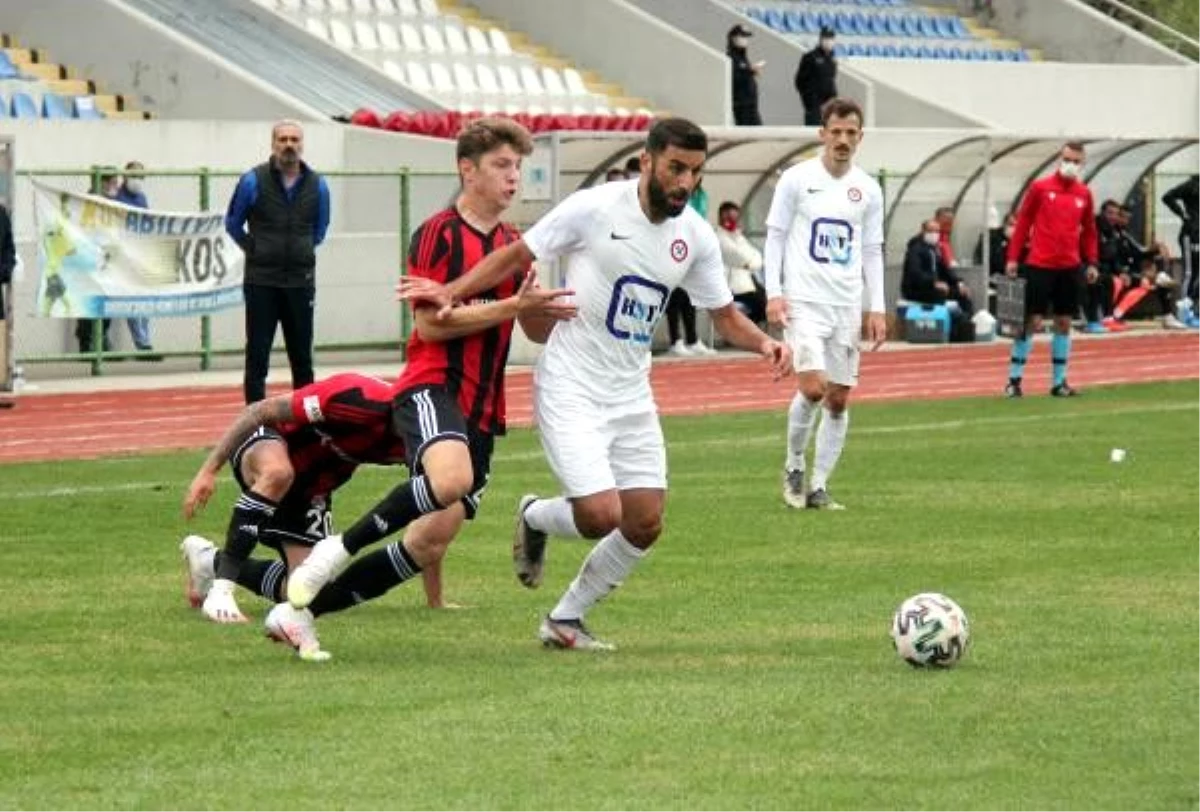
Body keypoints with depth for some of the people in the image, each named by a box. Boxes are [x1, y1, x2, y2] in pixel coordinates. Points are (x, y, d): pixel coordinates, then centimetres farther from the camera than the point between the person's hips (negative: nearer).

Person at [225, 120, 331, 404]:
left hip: (301, 282, 2)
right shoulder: (253, 181, -5)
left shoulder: (317, 186, 2)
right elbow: (233, 224, 7)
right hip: (261, 283, -2)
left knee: (302, 357, 8)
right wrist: (255, 250, 6)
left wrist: (303, 251, 11)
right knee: (257, 356, -1)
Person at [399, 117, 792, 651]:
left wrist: (762, 342, -9)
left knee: (645, 524, 1)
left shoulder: (696, 237, 1)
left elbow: (724, 315, 11)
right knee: (601, 517, -18)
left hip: (631, 396, 6)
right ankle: (535, 517, 18)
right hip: (571, 389, -6)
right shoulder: (594, 208, -14)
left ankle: (564, 621, 21)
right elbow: (519, 255, -4)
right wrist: (452, 290, -13)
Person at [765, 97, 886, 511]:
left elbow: (872, 252, 14)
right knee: (812, 388, -17)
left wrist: (876, 309, 7)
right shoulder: (796, 179, -1)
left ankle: (819, 487, 10)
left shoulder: (868, 189, 8)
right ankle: (794, 467, 6)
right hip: (803, 302, -4)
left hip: (847, 306, 4)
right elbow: (775, 236, 1)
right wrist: (773, 293, -8)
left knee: (839, 399, 2)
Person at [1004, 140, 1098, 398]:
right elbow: (1023, 222, 0)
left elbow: (1089, 230, 14)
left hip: (1069, 268, 4)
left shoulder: (1084, 194, 7)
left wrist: (1091, 263, 7)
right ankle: (1014, 379, 3)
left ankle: (1059, 382, 14)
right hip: (1039, 265, -4)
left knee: (1064, 323, 7)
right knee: (1032, 321, -5)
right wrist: (1012, 258, -3)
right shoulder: (1040, 187, -3)